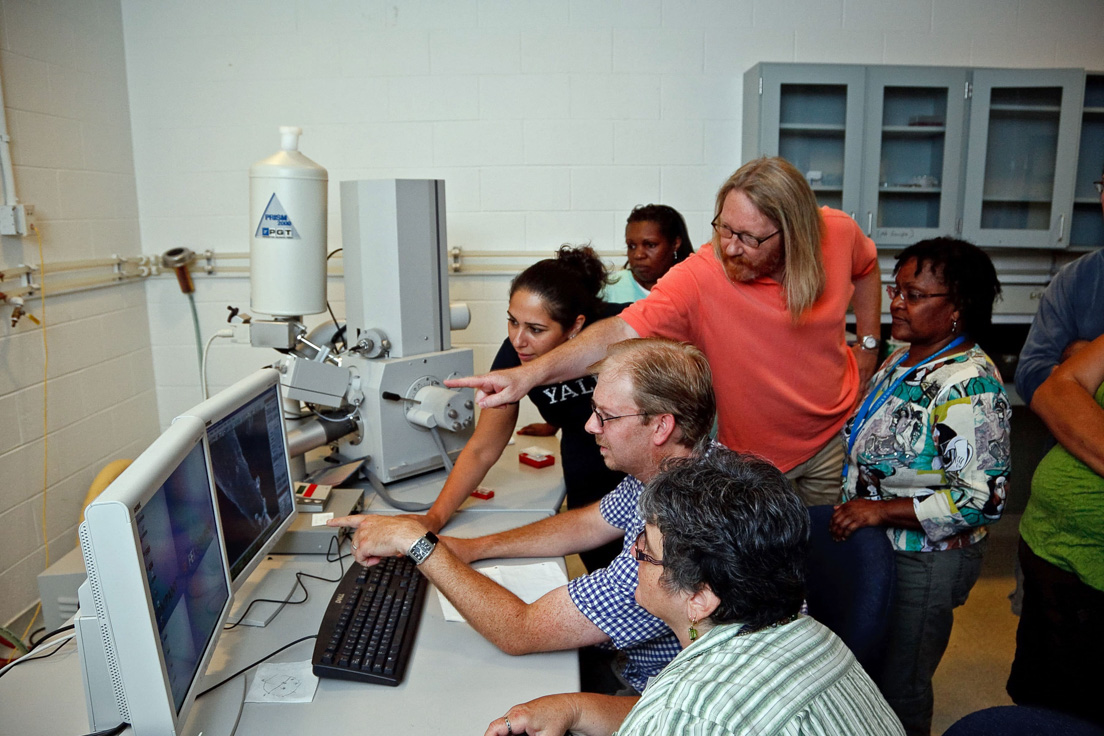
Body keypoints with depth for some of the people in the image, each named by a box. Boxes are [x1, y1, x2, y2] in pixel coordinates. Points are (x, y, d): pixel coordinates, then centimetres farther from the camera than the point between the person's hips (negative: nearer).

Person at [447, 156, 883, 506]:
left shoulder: (837, 233, -15)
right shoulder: (697, 279, -30)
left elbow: (866, 267, 10)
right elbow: (622, 333, -37)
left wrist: (869, 343, 8)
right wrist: (531, 373, -50)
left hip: (836, 434, 4)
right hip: (753, 454, -3)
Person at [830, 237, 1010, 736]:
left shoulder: (969, 386, -24)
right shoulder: (904, 358, 3)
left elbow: (981, 499, -27)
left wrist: (881, 510, -25)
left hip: (924, 562, -8)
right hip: (875, 546, 8)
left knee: (897, 692, 10)